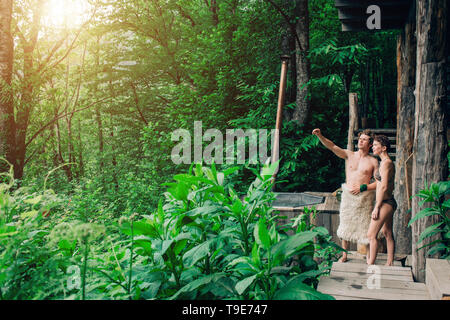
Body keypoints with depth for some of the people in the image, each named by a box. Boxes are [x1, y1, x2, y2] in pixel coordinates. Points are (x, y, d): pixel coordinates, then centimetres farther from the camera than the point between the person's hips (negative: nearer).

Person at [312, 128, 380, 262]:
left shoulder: (373, 161, 3)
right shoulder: (349, 155, 7)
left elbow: (378, 183, 0)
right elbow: (332, 147, -6)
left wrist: (363, 187, -12)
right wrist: (320, 136, -20)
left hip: (364, 197, -2)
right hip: (348, 195, 2)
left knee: (365, 227, 0)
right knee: (346, 225, 8)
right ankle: (344, 255, 21)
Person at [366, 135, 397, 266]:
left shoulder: (386, 163, -16)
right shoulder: (388, 162, 14)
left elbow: (383, 187, -20)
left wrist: (376, 207, -19)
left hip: (385, 203, -10)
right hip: (389, 202, 10)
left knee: (371, 235, -8)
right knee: (387, 233, 15)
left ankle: (370, 264, -5)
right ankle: (390, 263, 22)